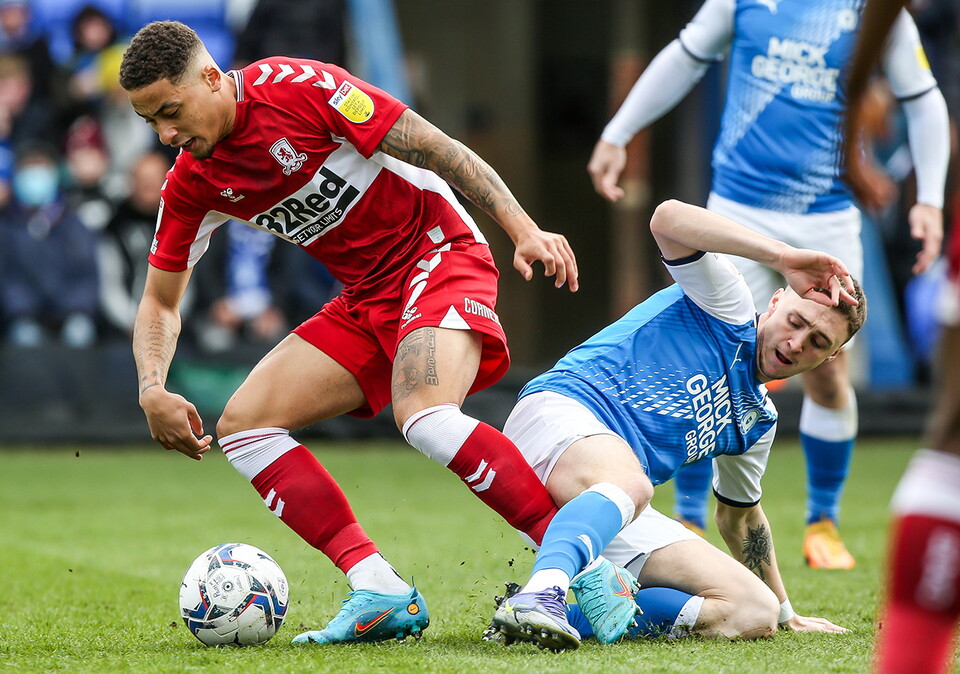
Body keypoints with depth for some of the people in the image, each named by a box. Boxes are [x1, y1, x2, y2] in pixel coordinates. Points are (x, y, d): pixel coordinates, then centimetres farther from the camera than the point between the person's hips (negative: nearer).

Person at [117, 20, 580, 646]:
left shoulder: (299, 87, -18)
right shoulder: (193, 184, 1)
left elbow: (438, 150, -16)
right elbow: (160, 302, 11)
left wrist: (525, 229, -23)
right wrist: (153, 392, -7)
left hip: (439, 252, -8)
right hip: (365, 301, 8)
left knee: (425, 416, -34)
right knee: (243, 423, -6)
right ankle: (381, 593, -14)